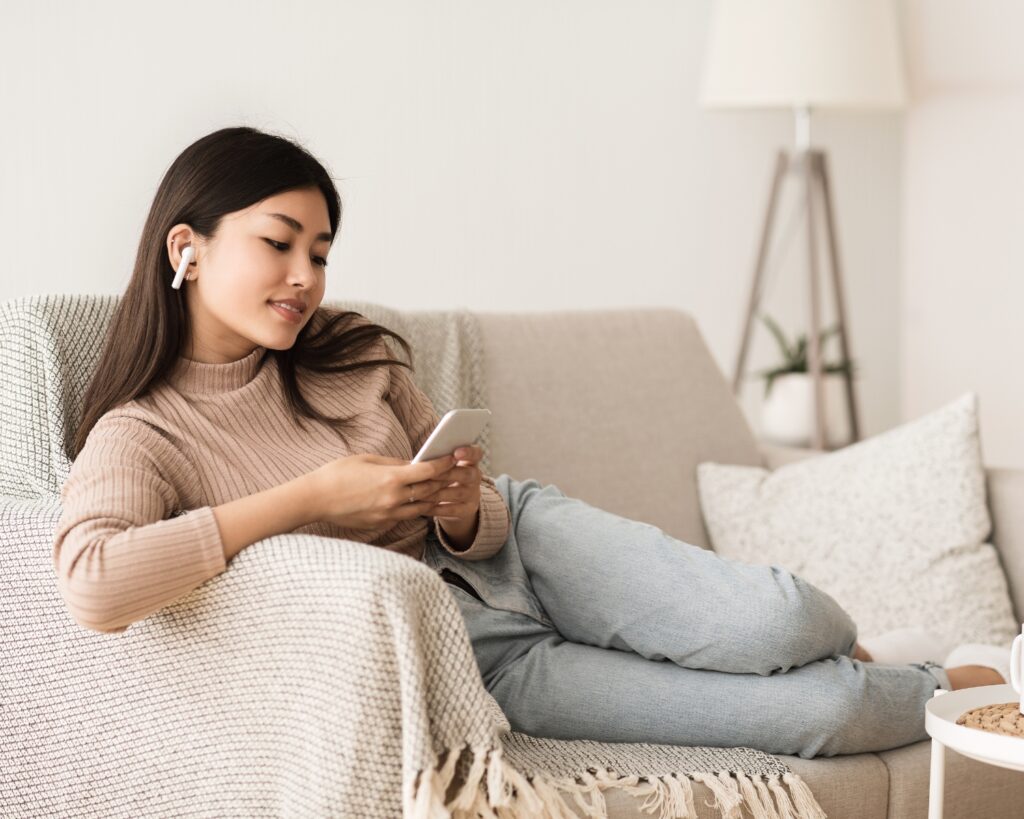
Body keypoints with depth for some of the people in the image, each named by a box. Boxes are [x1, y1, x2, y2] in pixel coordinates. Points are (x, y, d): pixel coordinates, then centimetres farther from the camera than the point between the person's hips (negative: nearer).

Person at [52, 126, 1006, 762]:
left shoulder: (349, 353, 2)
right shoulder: (139, 436, -13)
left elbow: (482, 518, 11)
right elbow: (92, 587, -36)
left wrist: (464, 510, -16)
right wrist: (308, 498, -28)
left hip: (520, 548, 5)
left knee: (776, 623, -24)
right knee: (820, 715, -18)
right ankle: (941, 690, 15)